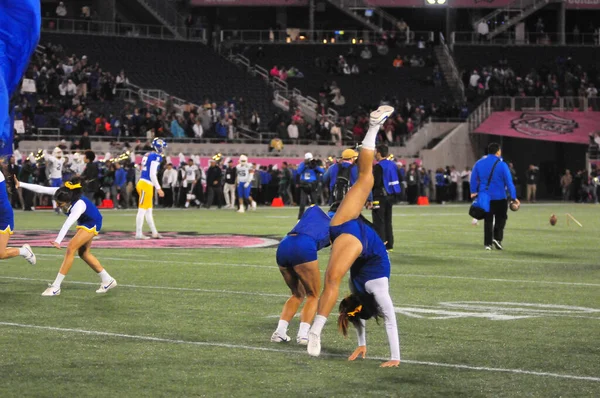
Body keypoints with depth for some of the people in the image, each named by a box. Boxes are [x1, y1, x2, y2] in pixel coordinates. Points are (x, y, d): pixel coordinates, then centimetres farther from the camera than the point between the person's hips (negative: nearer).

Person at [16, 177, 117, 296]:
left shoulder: (79, 205, -40)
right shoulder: (63, 192, -21)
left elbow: (68, 223, -52)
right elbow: (41, 189, -19)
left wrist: (58, 241, -63)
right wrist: (20, 184, -22)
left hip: (92, 224, -9)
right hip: (83, 222, 9)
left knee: (71, 249, -17)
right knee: (83, 253, 13)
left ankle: (56, 287, -14)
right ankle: (108, 280, 24)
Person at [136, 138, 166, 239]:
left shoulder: (148, 155, 15)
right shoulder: (156, 157, -13)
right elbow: (152, 175, -18)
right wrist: (158, 188, -14)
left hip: (144, 185, 10)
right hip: (146, 185, -10)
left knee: (149, 210, 14)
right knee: (142, 210, -6)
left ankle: (154, 233, 21)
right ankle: (138, 234, -3)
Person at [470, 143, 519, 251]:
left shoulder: (479, 163, 3)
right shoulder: (501, 165, -10)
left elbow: (473, 179, 5)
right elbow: (509, 182, -10)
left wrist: (473, 192, 11)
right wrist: (513, 197, -8)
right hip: (499, 197, -4)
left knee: (488, 220, 10)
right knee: (500, 219, 10)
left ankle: (487, 243, 5)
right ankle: (497, 238, -9)